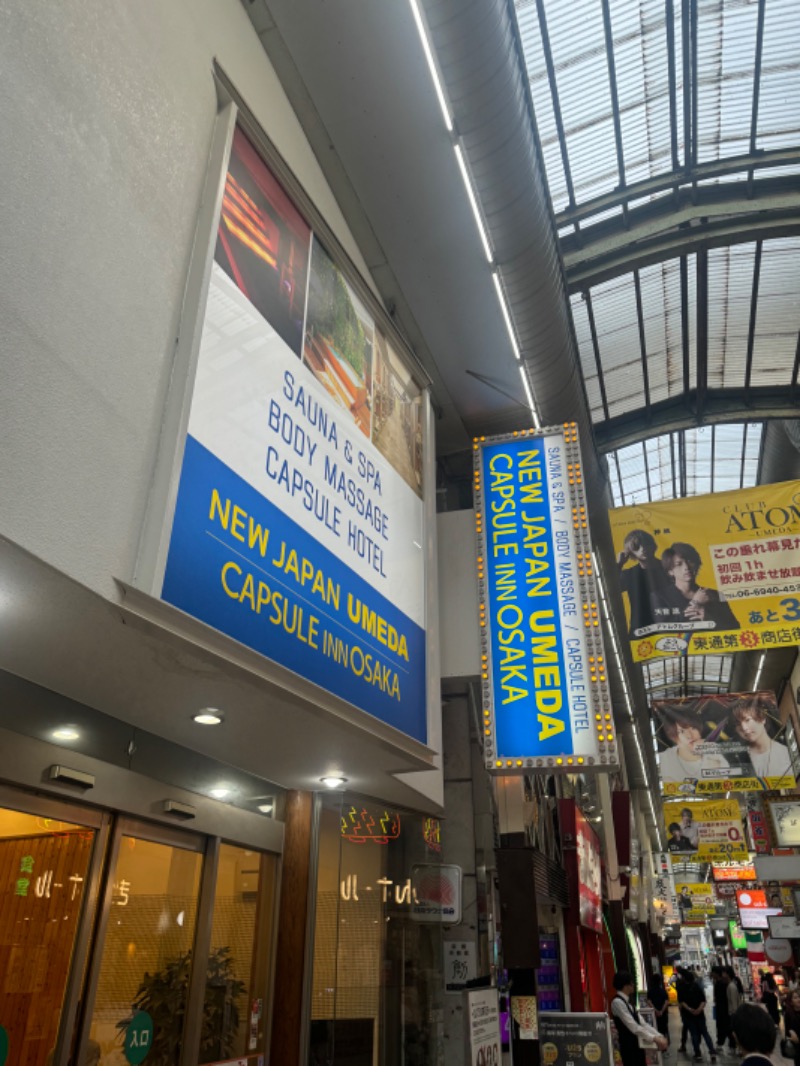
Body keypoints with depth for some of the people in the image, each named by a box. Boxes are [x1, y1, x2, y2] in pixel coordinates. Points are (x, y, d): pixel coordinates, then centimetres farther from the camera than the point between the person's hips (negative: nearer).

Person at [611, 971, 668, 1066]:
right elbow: (633, 1027, -25)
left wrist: (659, 1036, -2)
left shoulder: (627, 1002, 12)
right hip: (629, 1048, -9)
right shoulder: (617, 1002, -20)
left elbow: (641, 1023, 10)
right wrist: (654, 1039, -24)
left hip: (637, 1045, 9)